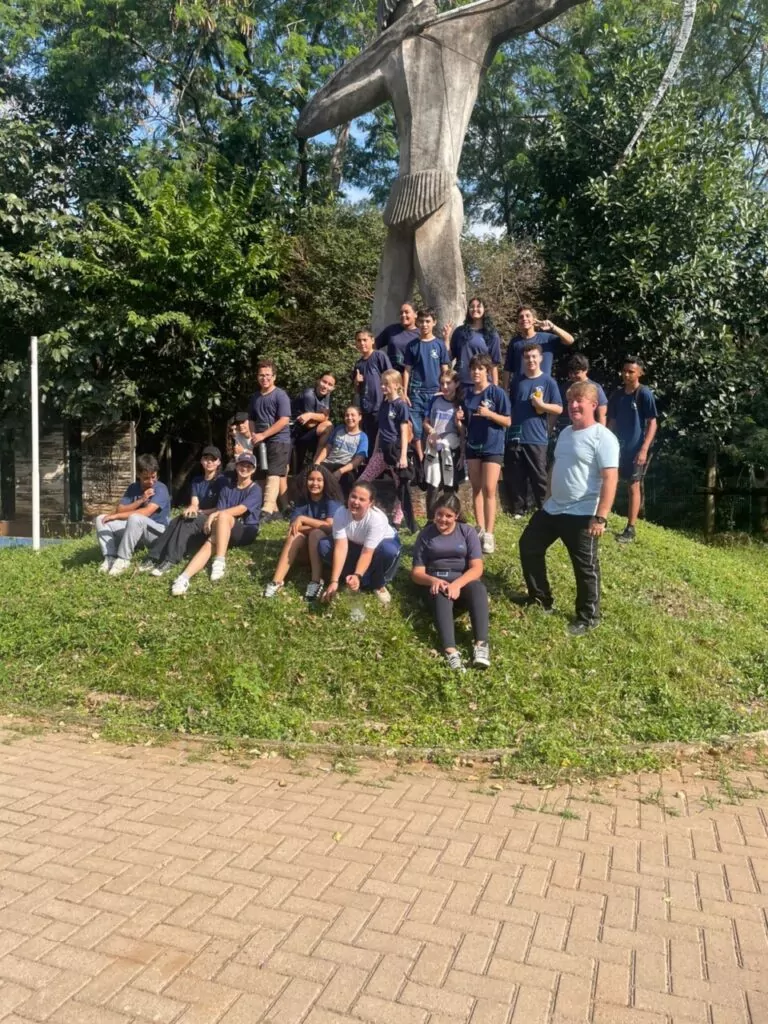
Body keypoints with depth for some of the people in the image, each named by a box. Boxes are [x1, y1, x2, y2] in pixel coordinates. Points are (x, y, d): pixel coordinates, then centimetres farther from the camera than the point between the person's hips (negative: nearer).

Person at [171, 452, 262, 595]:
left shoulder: (255, 489, 2)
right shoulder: (227, 488, 17)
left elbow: (241, 509, -14)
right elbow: (219, 510, 6)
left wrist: (215, 514, -23)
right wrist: (214, 517, -17)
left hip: (247, 532, -4)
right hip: (225, 532, 4)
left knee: (223, 516, -34)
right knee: (210, 543, -31)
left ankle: (220, 562, -40)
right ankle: (184, 578, -52)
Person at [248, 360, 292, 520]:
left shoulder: (280, 395, -8)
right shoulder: (255, 397, 13)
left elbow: (284, 421, -16)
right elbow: (251, 420, 22)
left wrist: (262, 435, -17)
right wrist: (253, 436, 3)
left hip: (279, 441, -7)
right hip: (261, 442, 7)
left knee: (273, 475, -15)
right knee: (265, 476, 8)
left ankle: (267, 510, -23)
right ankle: (274, 509, 16)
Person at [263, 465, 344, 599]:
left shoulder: (332, 500, -10)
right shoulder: (302, 499, 1)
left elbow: (330, 526, -25)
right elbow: (293, 526, -10)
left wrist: (303, 519, -21)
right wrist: (319, 525, -20)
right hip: (306, 548, 3)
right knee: (295, 535, -26)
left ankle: (316, 581, -38)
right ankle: (277, 581, -37)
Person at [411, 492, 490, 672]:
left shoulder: (468, 532, 6)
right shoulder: (425, 535, 9)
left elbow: (477, 568, -4)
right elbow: (417, 572, 4)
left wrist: (457, 584, -24)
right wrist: (433, 580, -19)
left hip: (463, 582, 1)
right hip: (437, 583, 0)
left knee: (478, 588, -35)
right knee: (442, 594, -37)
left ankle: (481, 645, -50)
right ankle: (450, 650, -56)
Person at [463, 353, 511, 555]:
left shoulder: (497, 393, -9)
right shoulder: (467, 394, 6)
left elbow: (507, 421, -9)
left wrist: (489, 414, -23)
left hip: (493, 447, -5)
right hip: (472, 445, 5)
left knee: (489, 489, -9)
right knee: (476, 488, 10)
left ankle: (489, 534, -6)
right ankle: (480, 529, 19)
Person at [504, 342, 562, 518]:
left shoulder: (548, 382, 1)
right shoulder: (517, 381, 11)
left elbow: (559, 409, 1)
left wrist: (542, 405, -15)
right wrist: (507, 425, 14)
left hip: (537, 438, -3)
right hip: (515, 436, 3)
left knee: (539, 477, 1)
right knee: (514, 477, 6)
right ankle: (517, 510, 17)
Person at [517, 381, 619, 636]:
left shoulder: (603, 437, -16)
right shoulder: (566, 433, 11)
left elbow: (610, 479, -22)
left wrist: (600, 517, -27)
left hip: (582, 515, -9)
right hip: (552, 508, 9)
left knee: (585, 567, 2)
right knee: (529, 545, 15)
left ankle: (588, 617, 20)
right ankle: (540, 597, 31)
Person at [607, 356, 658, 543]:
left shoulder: (645, 394, -10)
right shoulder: (617, 394, 7)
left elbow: (652, 423, -12)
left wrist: (644, 449, -19)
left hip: (636, 449, -6)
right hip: (618, 447, 6)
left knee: (633, 487, 1)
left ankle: (630, 530, 7)